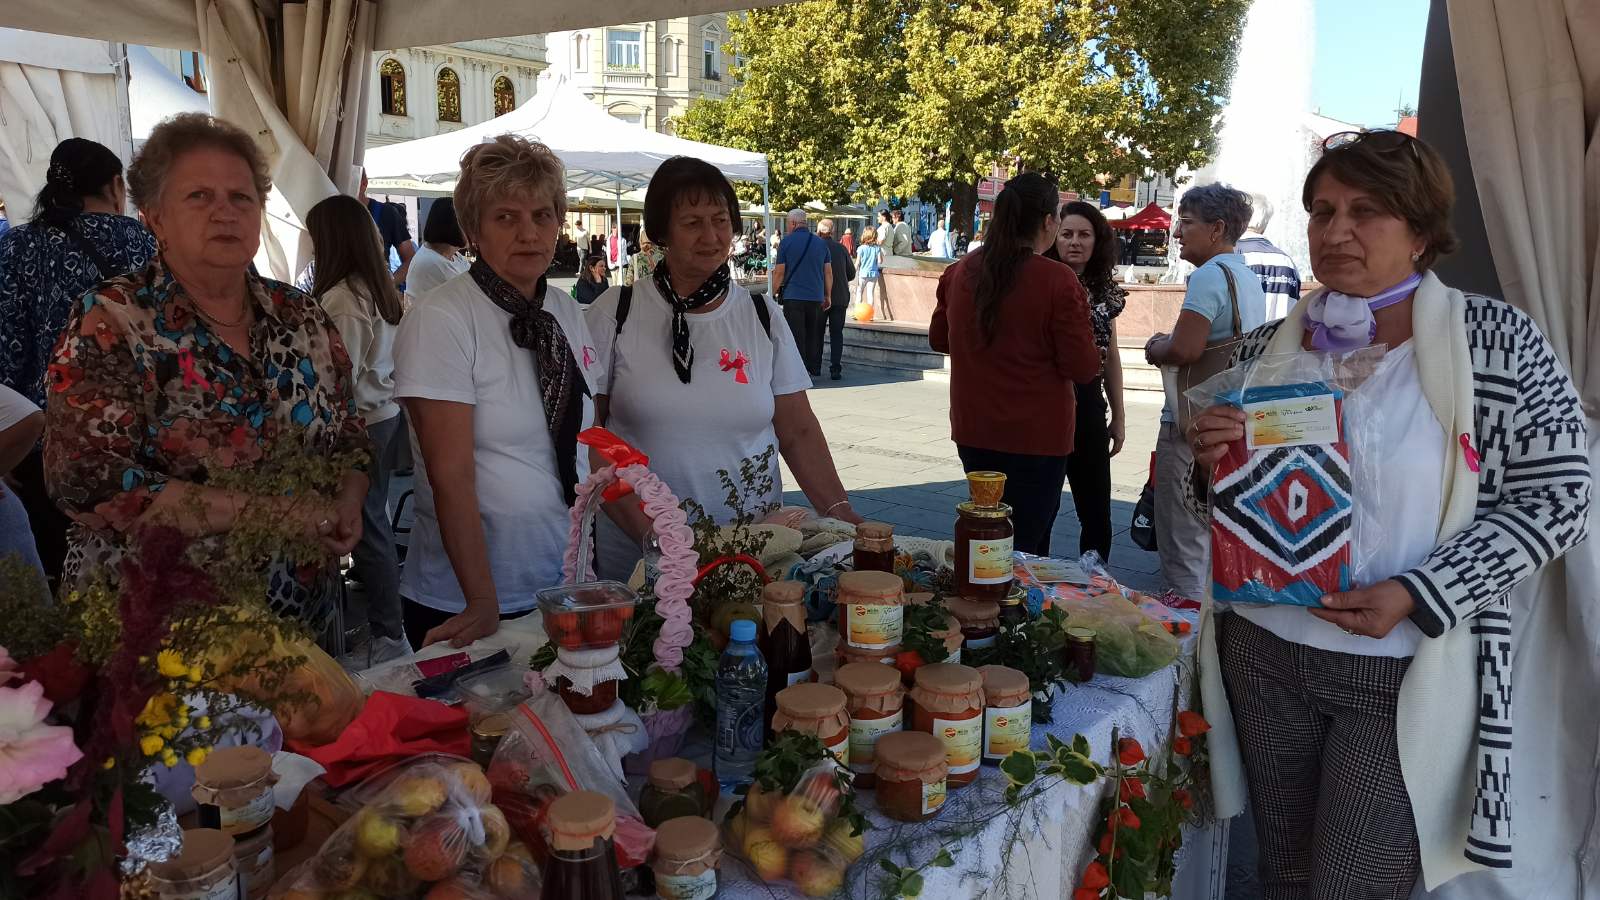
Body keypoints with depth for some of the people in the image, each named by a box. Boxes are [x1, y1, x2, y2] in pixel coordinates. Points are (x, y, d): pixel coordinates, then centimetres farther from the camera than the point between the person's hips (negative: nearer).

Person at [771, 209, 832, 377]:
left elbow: (779, 272, -5)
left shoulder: (787, 241, -4)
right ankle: (815, 369, 19)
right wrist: (828, 296, 16)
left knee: (796, 336, -1)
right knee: (813, 335, 14)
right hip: (816, 297, 4)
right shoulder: (820, 242, 8)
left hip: (793, 296, -4)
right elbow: (828, 272, 9)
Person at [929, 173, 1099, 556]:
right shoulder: (1058, 281, -16)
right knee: (1024, 548, 5)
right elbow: (1084, 368, -14)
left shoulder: (960, 272, 1)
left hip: (973, 433, 6)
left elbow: (939, 339, 14)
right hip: (1036, 438, -6)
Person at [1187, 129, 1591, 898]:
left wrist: (1416, 596, -20)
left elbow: (1557, 498, -10)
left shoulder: (1498, 341, -9)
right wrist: (1209, 460, -13)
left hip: (1407, 670, -3)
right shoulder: (1267, 350, 1)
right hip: (1264, 654, 4)